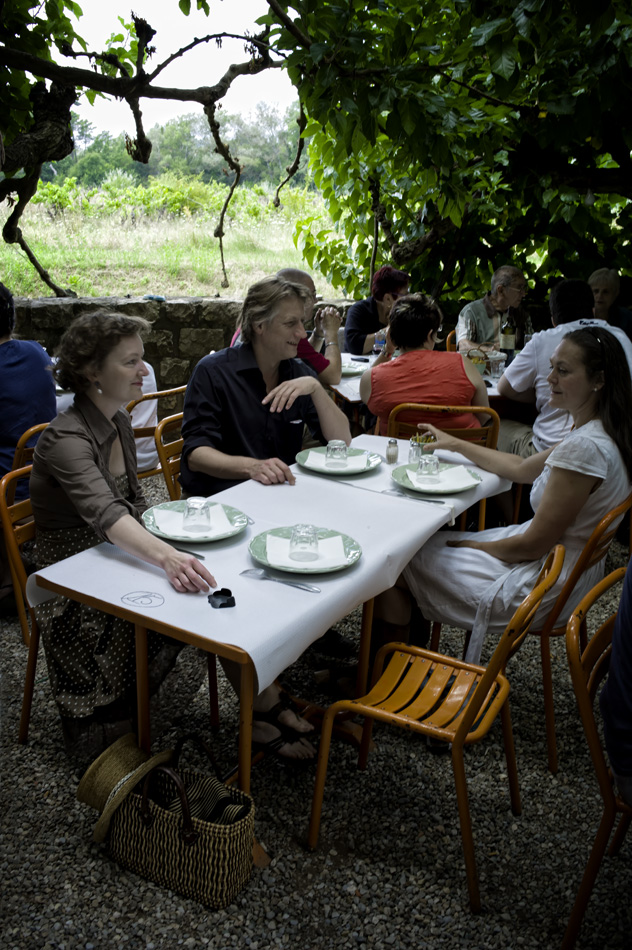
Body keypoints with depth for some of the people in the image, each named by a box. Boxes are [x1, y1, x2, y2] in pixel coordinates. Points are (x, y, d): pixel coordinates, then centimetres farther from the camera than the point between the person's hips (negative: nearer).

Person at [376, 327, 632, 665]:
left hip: (540, 588, -9)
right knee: (425, 540, 15)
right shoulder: (601, 434, 2)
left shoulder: (585, 447, -29)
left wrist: (477, 545, -7)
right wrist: (455, 444, 18)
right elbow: (523, 468, 15)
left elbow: (533, 544, -24)